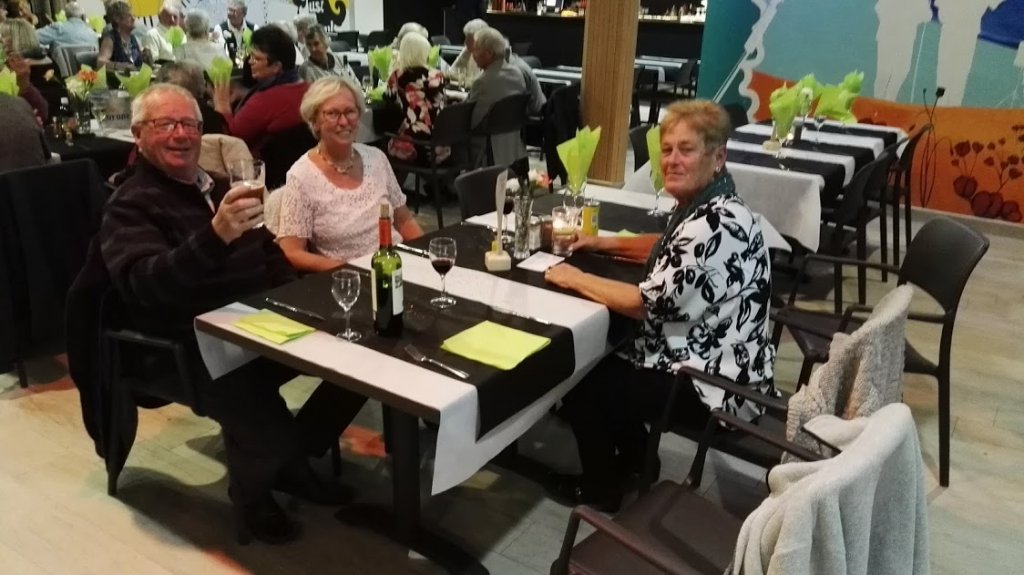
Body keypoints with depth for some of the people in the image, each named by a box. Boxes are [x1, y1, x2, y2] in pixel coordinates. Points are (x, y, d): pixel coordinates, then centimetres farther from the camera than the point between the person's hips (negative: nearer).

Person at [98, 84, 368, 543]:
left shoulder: (216, 186, 18)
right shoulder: (131, 205, -4)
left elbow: (267, 256, 29)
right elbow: (145, 287, -24)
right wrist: (216, 235, -37)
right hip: (198, 348, -7)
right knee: (268, 430, -30)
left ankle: (293, 459, 11)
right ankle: (250, 491, 8)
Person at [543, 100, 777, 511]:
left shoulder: (717, 224, -28)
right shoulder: (701, 206, 3)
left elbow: (649, 305, -28)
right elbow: (671, 252, 22)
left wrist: (574, 278, -16)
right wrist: (605, 243, 9)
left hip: (717, 385, -10)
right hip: (703, 361, 10)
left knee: (582, 391, -1)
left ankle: (601, 490, 23)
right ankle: (636, 462, 35)